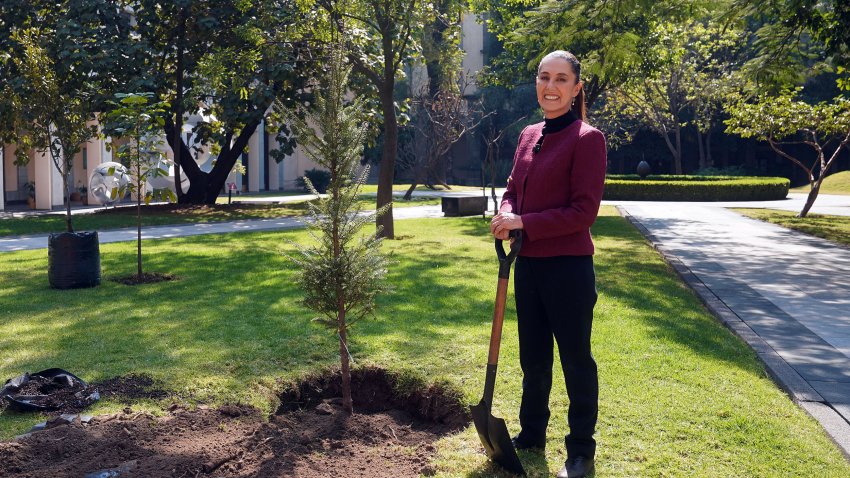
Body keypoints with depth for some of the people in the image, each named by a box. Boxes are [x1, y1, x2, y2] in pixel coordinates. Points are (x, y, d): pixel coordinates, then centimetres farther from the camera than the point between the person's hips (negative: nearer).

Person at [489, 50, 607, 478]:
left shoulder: (586, 138, -12)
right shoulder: (529, 136, 9)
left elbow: (583, 211, -17)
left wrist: (525, 222, -19)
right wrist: (505, 216, -6)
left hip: (568, 267, -7)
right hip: (528, 265, 7)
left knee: (575, 359, 8)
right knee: (532, 355, 19)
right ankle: (531, 434, 38)